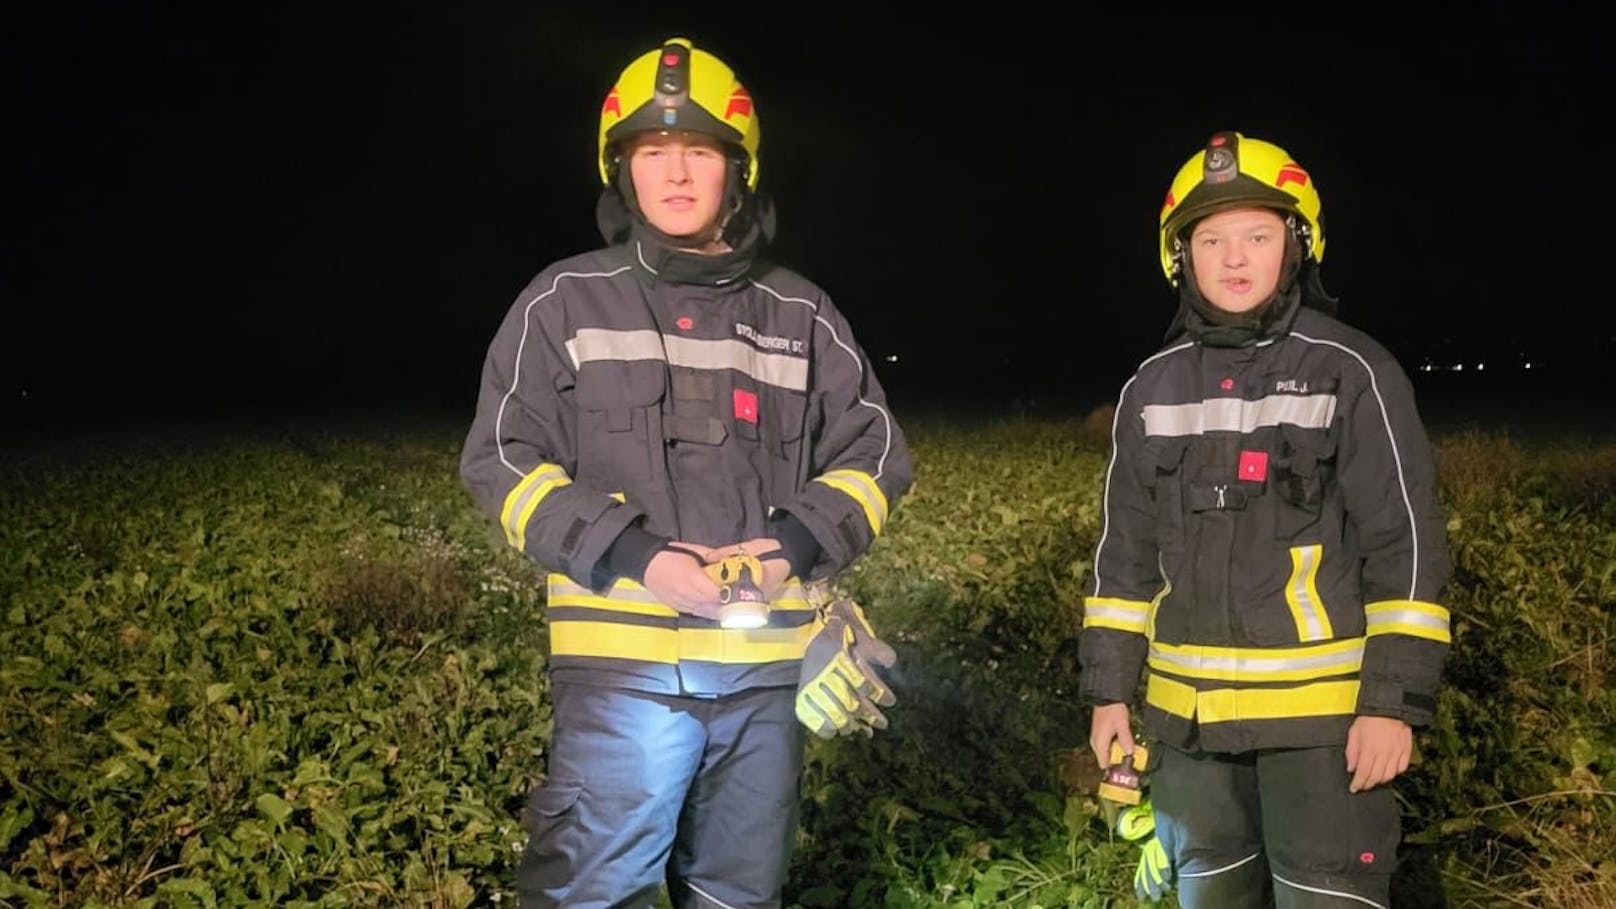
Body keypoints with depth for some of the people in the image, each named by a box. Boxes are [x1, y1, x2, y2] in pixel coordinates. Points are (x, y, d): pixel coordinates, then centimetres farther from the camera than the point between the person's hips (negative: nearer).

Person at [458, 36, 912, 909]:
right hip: (621, 662, -3)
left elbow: (874, 452, 12)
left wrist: (799, 543, -8)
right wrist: (632, 557, -14)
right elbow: (500, 460, -1)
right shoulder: (567, 300, 2)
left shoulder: (800, 313, 9)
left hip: (767, 664, 3)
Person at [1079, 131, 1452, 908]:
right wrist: (1111, 690, 8)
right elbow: (1125, 548, 10)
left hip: (1323, 709, -4)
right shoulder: (1152, 388, 6)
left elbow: (1406, 544, -8)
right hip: (1187, 712, 5)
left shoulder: (1352, 372, -6)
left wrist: (1395, 701, -13)